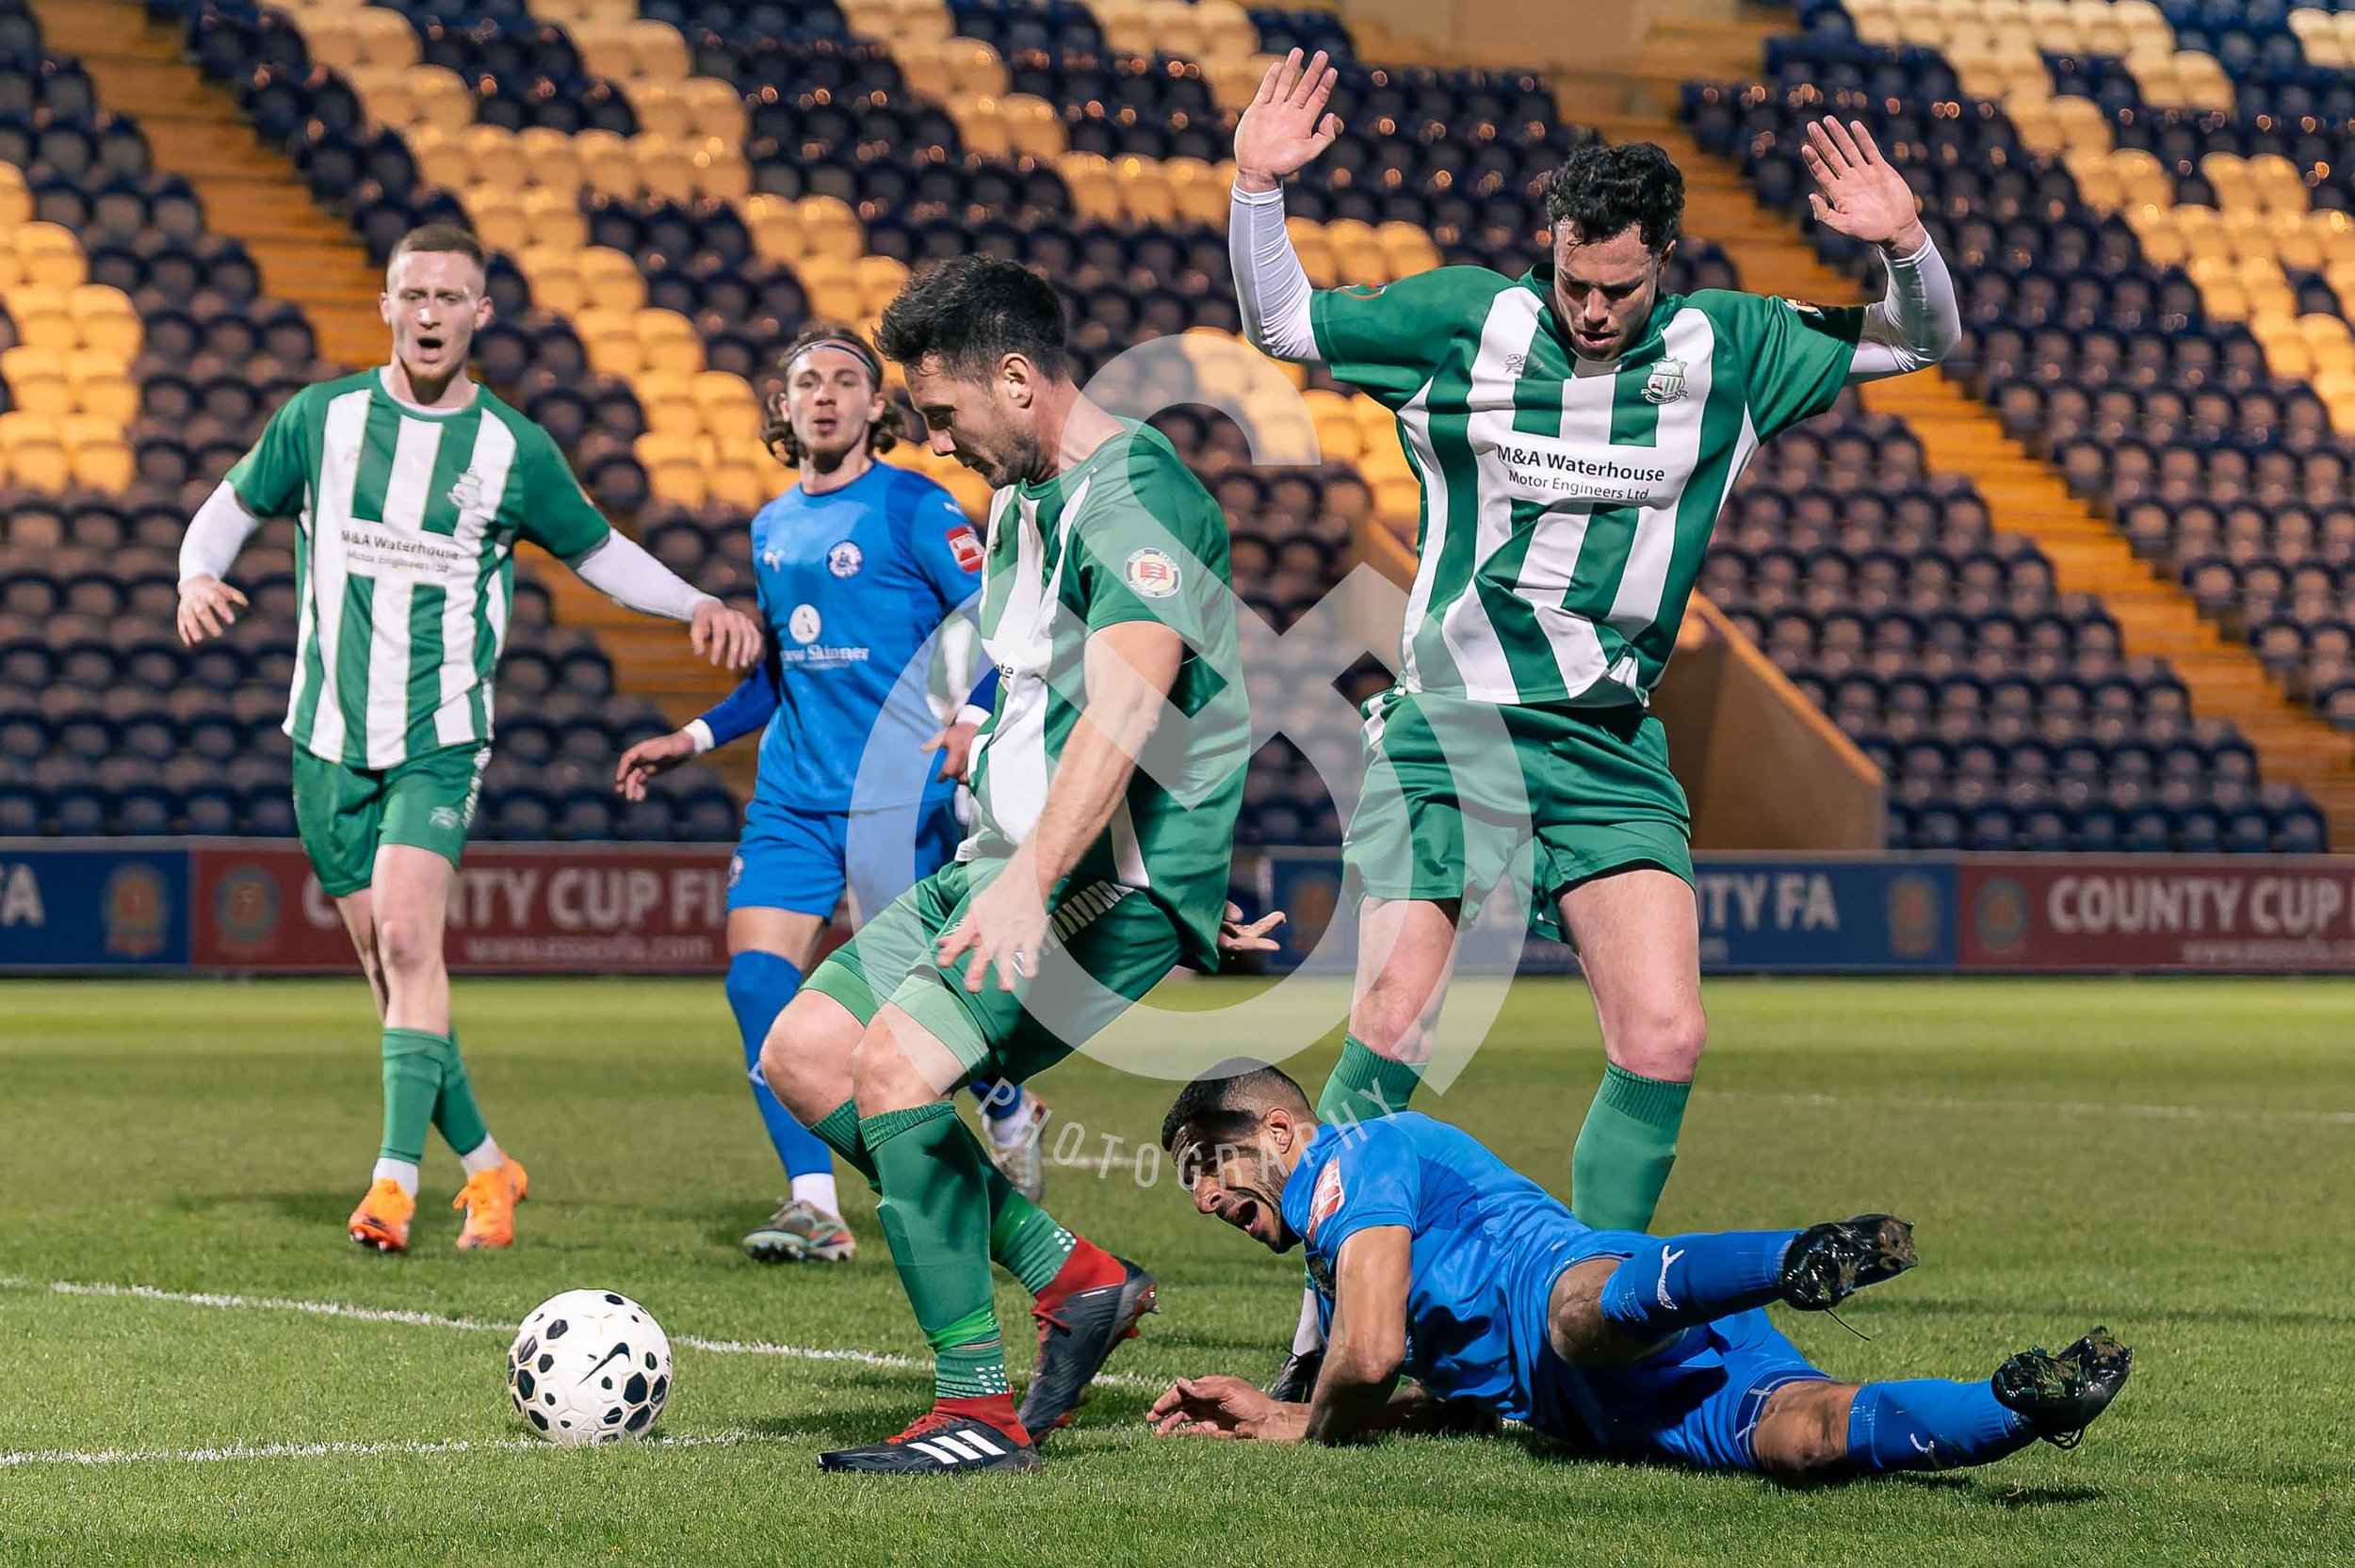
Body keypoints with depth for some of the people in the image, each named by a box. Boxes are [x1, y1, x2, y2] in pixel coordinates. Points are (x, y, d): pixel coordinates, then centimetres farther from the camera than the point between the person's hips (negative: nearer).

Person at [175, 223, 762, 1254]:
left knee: (406, 937, -22)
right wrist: (198, 577, -7)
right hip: (330, 738, 2)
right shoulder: (320, 418, 3)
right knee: (386, 966, 3)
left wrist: (698, 608, 2)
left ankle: (396, 1180, -25)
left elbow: (597, 551, 16)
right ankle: (485, 1168, 19)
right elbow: (233, 509, 15)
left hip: (442, 736, -2)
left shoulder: (514, 451, 1)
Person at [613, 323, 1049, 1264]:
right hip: (792, 796, 6)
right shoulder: (773, 527, 15)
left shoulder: (914, 509, -5)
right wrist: (695, 738, 19)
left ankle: (1010, 1111, 29)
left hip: (896, 792, -6)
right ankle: (814, 1207, -7)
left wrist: (971, 717, -25)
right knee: (757, 977, -10)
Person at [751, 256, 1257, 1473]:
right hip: (1005, 862, 11)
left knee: (898, 1064, -24)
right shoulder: (1020, 499, 16)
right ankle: (1070, 1275, 6)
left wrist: (1030, 883, -39)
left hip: (1116, 879, -11)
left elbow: (1123, 708, -29)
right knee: (803, 1053, 6)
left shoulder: (1135, 494, -16)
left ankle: (981, 1410, -17)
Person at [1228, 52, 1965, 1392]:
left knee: (1666, 1036, -9)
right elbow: (1282, 321, 9)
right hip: (1446, 728, -2)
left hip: (1611, 750, 2)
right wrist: (1259, 189, -7)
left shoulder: (1726, 349, 3)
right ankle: (1331, 1319, 0)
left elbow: (1924, 341, 9)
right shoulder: (1463, 317, 0)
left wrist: (1905, 245, -12)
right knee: (1394, 1027, -12)